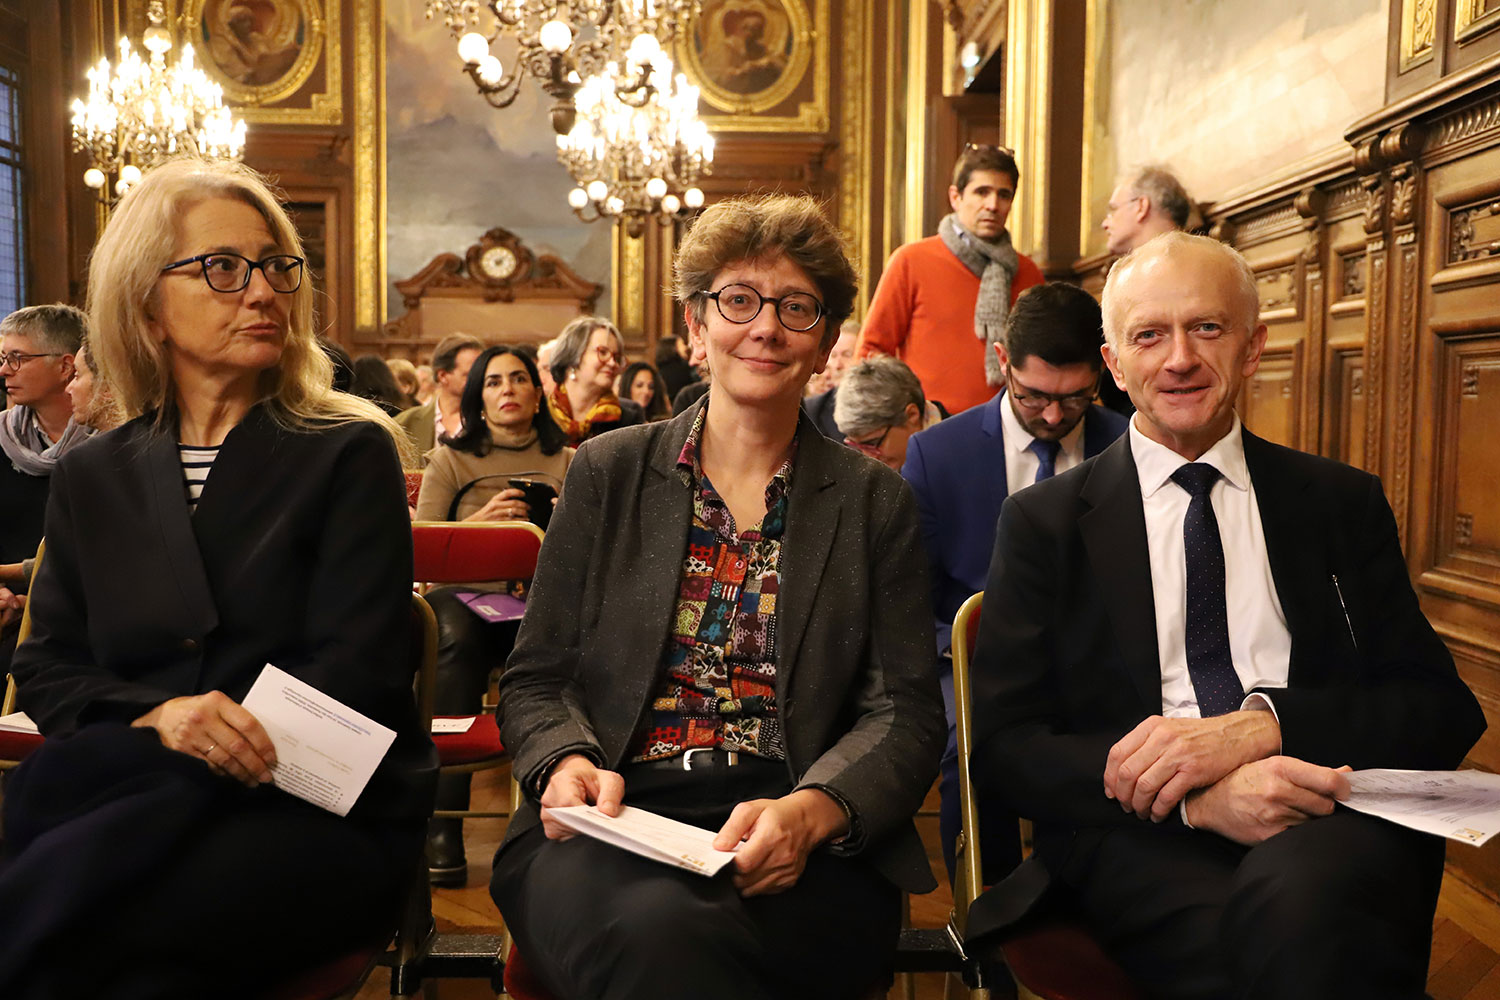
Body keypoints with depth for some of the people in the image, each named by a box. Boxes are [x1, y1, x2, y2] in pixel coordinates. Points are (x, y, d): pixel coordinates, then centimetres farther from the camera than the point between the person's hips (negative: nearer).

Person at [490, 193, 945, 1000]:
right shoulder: (607, 473, 13)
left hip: (806, 851, 0)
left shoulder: (875, 503, 12)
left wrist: (810, 811, -16)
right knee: (652, 928, -35)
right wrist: (566, 762, -11)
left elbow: (904, 714, 4)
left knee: (671, 931, -34)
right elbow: (535, 680, 12)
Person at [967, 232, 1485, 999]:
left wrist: (1260, 723, -13)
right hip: (1139, 835, -1)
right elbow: (1002, 747, 2)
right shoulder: (1044, 522, 10)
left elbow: (1444, 707, 8)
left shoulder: (1342, 503, 15)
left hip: (1332, 827, 2)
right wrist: (1200, 798, -17)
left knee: (1294, 898, -35)